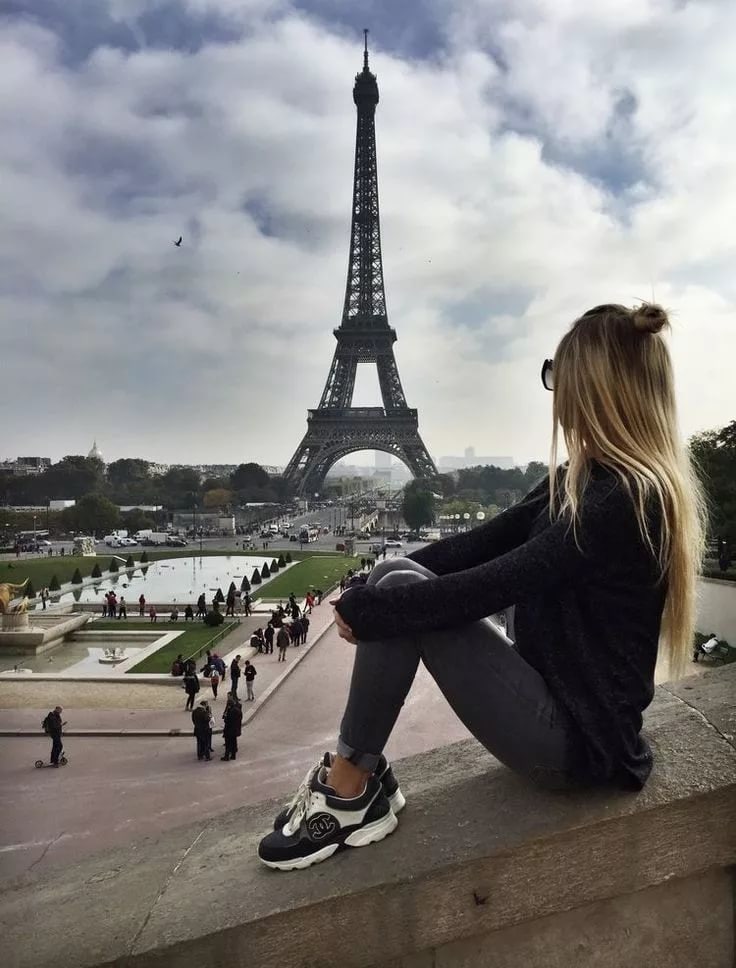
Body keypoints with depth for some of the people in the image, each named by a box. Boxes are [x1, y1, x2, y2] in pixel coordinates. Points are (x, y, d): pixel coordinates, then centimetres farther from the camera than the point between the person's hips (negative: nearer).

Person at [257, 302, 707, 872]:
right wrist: (377, 582, -9)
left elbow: (490, 588, -27)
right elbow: (485, 542, 2)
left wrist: (362, 608, -16)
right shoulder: (583, 482, 6)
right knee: (398, 578, -2)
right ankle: (357, 783, 3)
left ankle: (348, 795, -2)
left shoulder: (623, 501, -23)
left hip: (577, 738, -9)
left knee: (400, 597, -19)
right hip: (559, 698, 9)